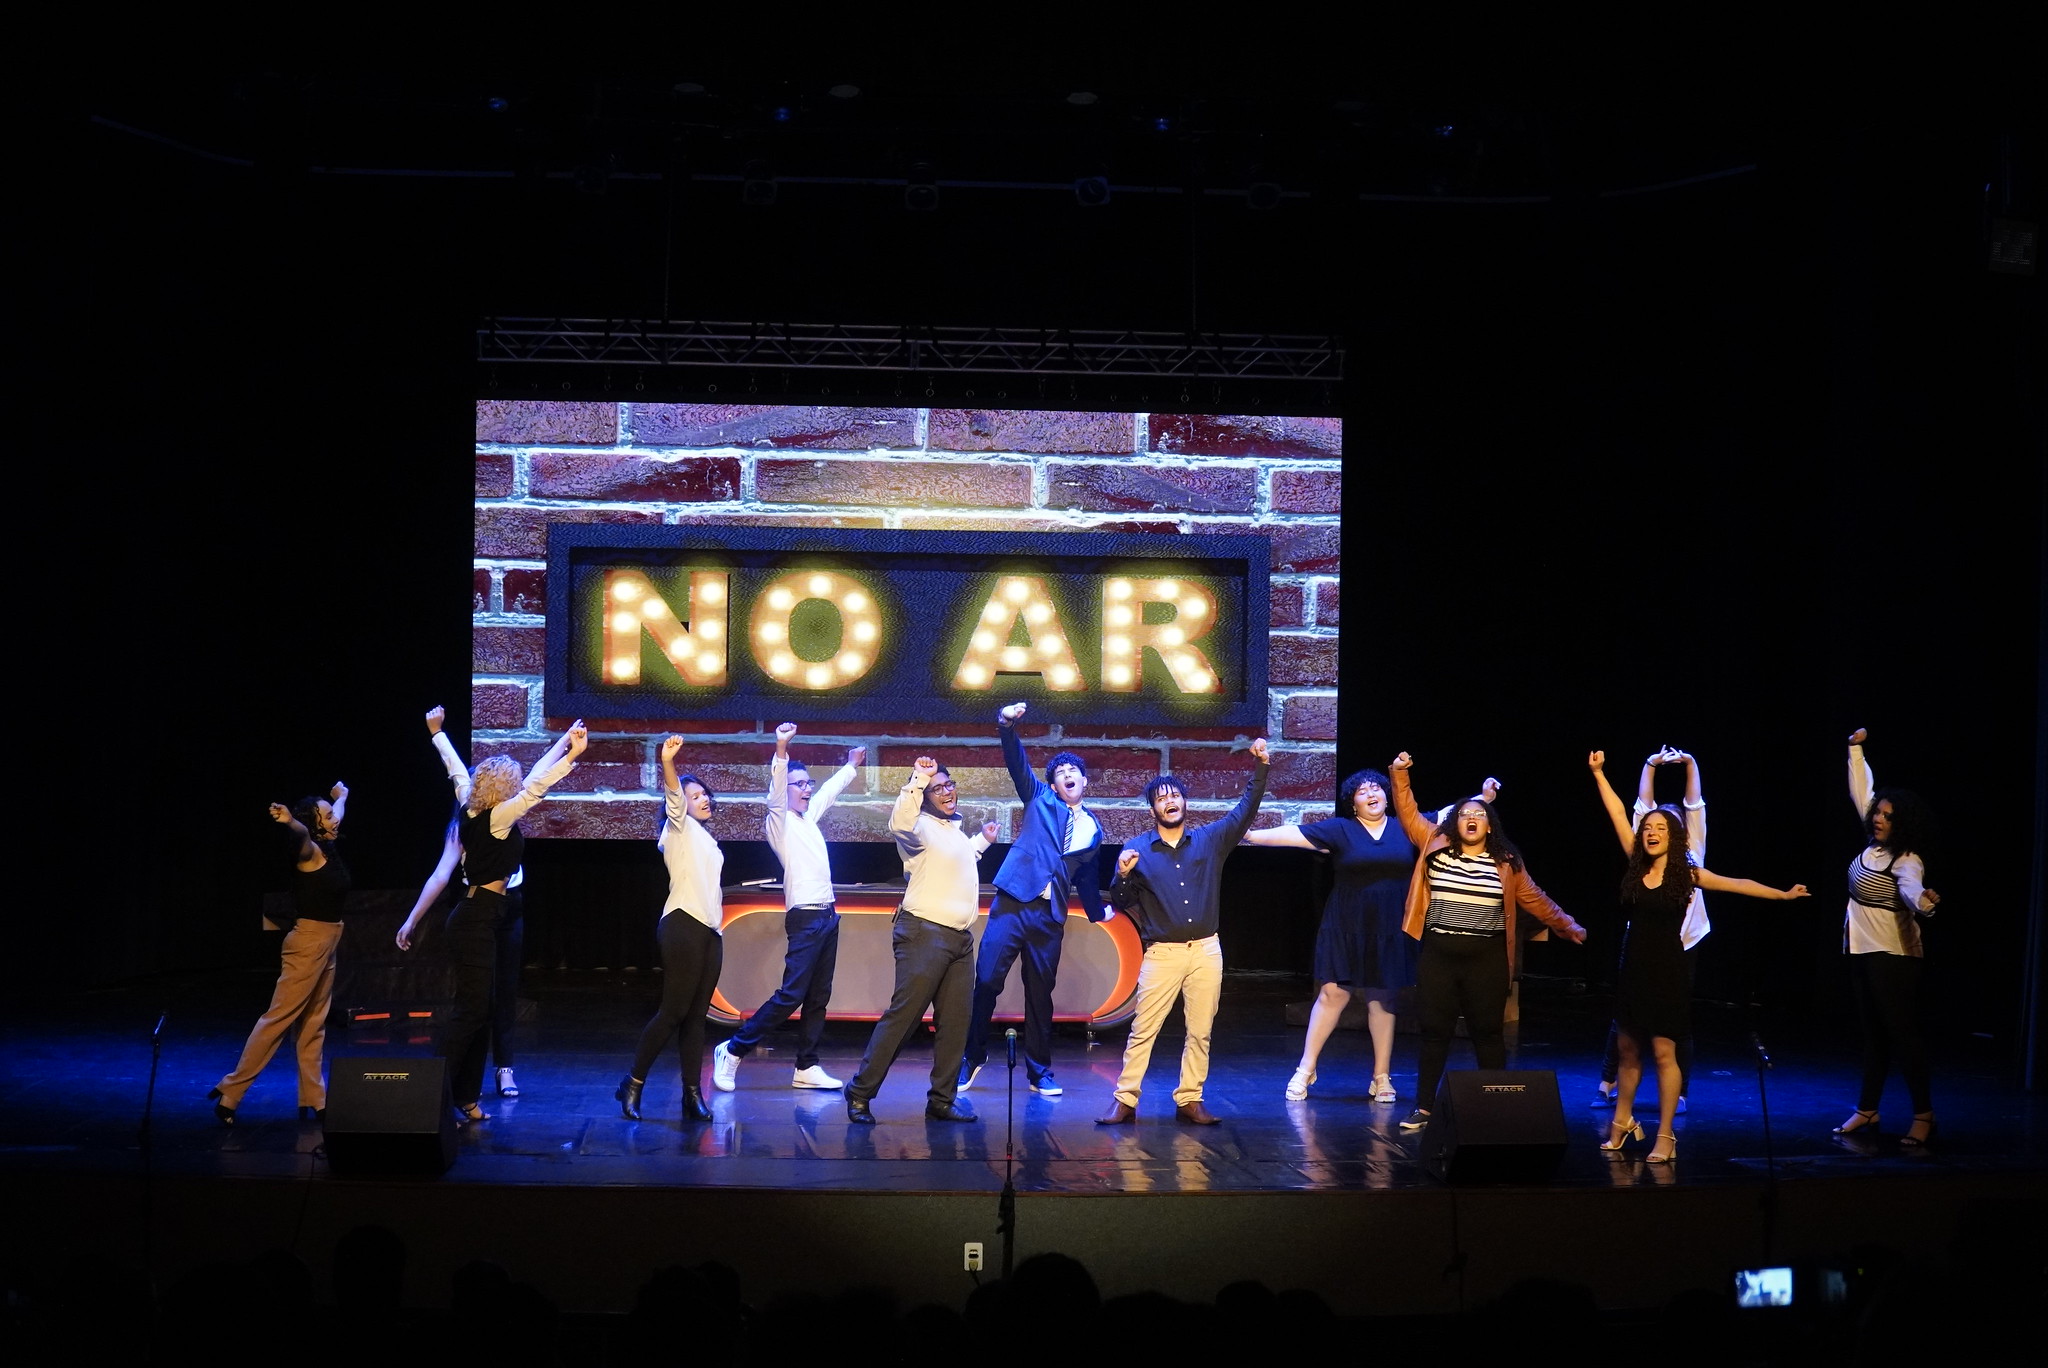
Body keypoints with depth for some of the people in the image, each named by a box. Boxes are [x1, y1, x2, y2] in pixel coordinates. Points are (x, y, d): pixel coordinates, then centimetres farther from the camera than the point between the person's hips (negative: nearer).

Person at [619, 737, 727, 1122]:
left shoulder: (707, 841, 26)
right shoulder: (681, 828, 3)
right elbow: (674, 797, -17)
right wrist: (668, 763, -36)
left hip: (710, 931, 7)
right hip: (683, 925, -7)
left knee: (696, 1015, 3)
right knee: (674, 1010, -12)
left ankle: (693, 1094, 0)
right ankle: (633, 1084, -4)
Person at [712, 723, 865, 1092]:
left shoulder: (809, 818, 16)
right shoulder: (780, 822, -6)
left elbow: (829, 791, 34)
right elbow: (776, 795, -26)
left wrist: (851, 766, 47)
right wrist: (781, 752, -40)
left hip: (827, 916, 8)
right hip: (805, 918, -8)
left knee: (818, 996, 6)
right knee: (791, 994, -13)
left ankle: (807, 1067, 8)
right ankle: (733, 1050, -5)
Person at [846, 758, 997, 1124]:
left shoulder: (956, 830, 20)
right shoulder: (922, 827, -7)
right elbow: (900, 823, -32)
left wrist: (982, 842, 40)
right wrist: (918, 780, -34)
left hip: (960, 939, 8)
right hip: (925, 933, -8)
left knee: (955, 1021, 6)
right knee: (903, 1015, -10)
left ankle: (943, 1099, 12)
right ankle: (860, 1093, -5)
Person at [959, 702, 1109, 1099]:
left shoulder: (1092, 829, 17)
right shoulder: (1040, 800, 9)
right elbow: (1016, 762, -4)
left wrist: (1098, 910, 36)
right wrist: (1007, 726, -21)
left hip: (1050, 915, 3)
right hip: (1013, 902, -2)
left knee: (1041, 991, 7)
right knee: (987, 979, -6)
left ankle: (1039, 1071, 16)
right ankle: (971, 1058, 6)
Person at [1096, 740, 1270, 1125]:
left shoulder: (1210, 840, 9)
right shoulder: (1136, 849, 4)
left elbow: (1245, 810, 8)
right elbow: (1121, 903, 4)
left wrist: (1259, 768, -2)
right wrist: (1123, 876, -17)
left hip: (1206, 950, 2)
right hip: (1161, 953, -2)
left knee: (1200, 1031, 4)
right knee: (1143, 1030, -5)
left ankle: (1189, 1100, 10)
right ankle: (1125, 1101, -2)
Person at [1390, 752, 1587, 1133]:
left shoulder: (1506, 862, 4)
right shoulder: (1436, 846, 5)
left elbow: (1534, 899, 9)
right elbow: (1408, 814, 5)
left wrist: (1567, 925, 7)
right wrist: (1400, 775, -4)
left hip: (1487, 957, -1)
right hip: (1438, 953, 1)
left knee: (1487, 1031, 5)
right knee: (1434, 1031, 5)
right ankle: (1424, 1107, 12)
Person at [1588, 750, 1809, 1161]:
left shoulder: (1687, 874, -4)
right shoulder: (1636, 865, 2)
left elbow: (1738, 884, -4)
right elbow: (1618, 816, 2)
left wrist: (1782, 895, -7)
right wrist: (1598, 774, 1)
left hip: (1668, 970, -3)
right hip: (1634, 967, 3)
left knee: (1663, 1051, -4)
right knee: (1629, 1050, 10)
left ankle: (1665, 1136, 0)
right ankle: (1622, 1123, 25)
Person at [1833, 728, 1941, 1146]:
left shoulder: (1906, 860, -17)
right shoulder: (1874, 844, 5)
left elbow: (1911, 888, -39)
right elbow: (1861, 794, 16)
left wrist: (1924, 900, -62)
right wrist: (1856, 750, 17)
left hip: (1892, 956, -9)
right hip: (1862, 951, 9)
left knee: (1902, 1034, -7)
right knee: (1873, 1034, 13)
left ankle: (1924, 1115, -3)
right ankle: (1867, 1111, 19)